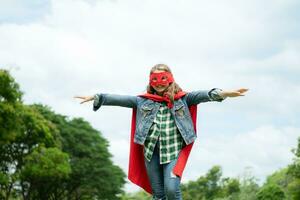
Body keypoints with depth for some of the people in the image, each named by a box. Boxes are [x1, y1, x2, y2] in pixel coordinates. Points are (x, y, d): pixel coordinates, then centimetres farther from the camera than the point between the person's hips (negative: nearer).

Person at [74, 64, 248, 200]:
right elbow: (120, 99, 7)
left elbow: (202, 95, -10)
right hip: (151, 151, 3)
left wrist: (223, 93, -26)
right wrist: (96, 98, 1)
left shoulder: (182, 99, 5)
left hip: (173, 151, -3)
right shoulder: (143, 101, 11)